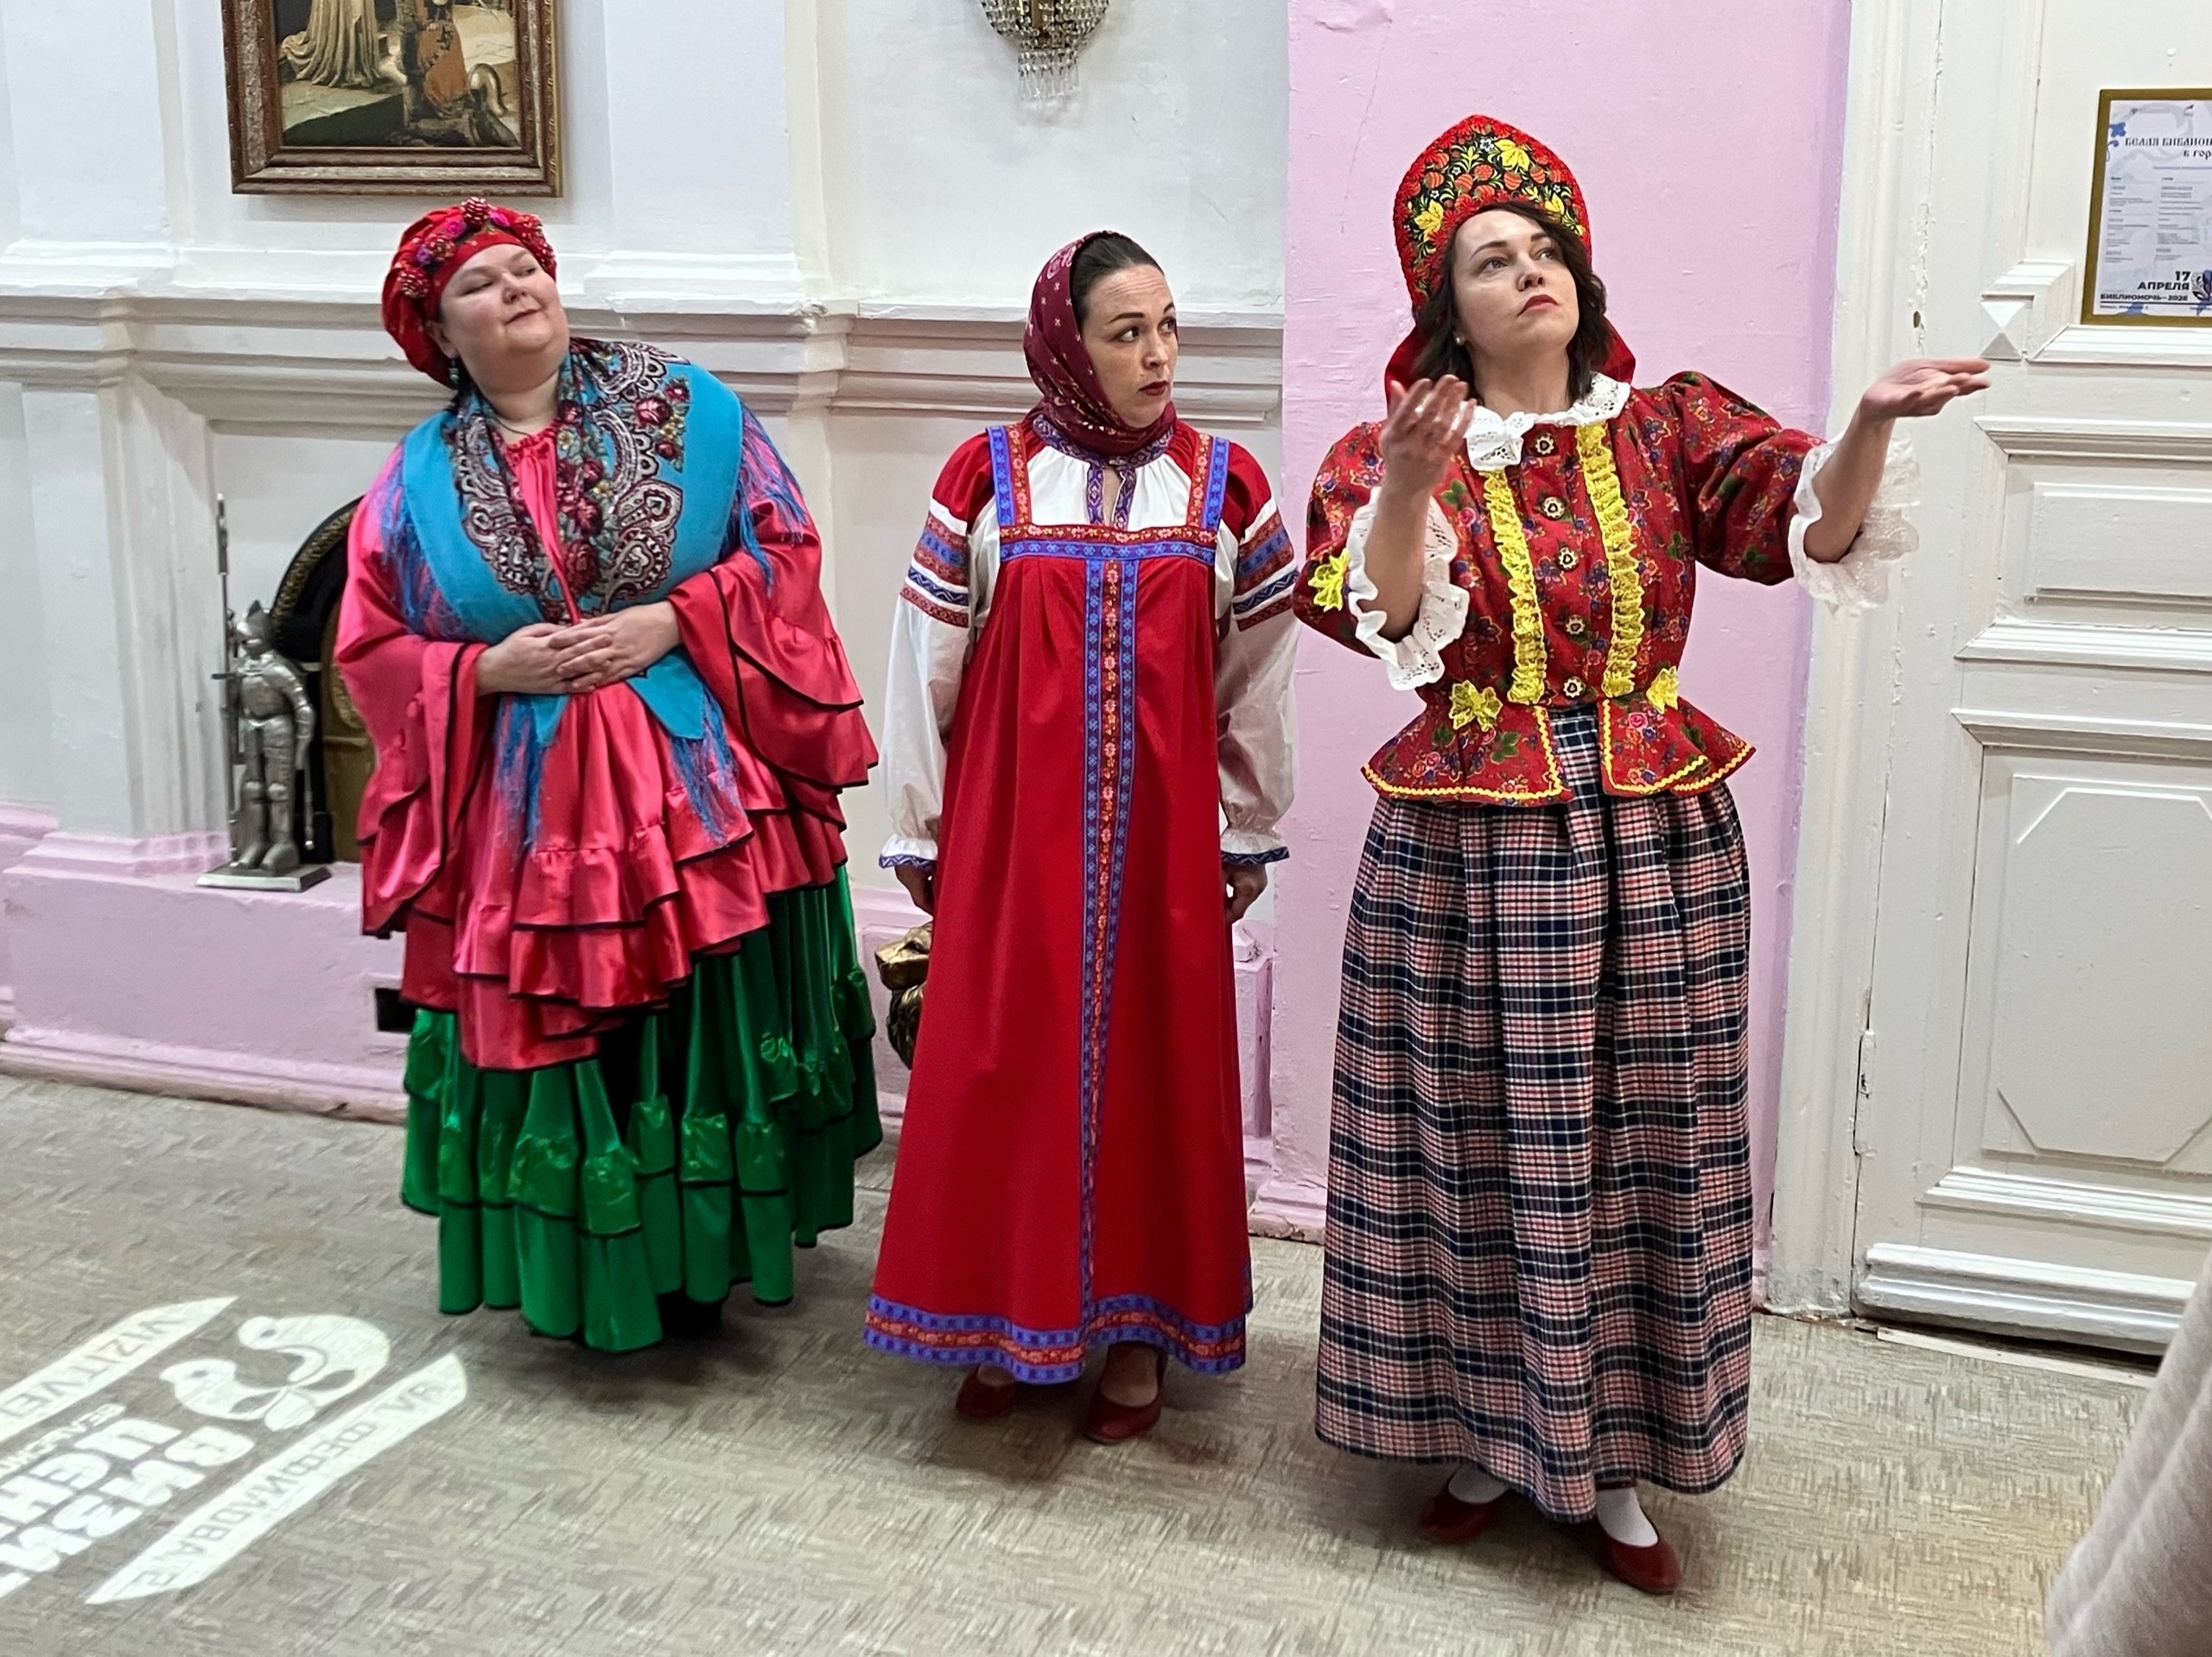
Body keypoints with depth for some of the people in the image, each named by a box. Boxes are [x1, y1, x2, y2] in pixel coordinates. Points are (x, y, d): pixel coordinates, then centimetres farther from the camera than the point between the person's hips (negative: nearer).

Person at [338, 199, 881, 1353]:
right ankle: (585, 1278, 25)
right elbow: (373, 651, 7)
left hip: (695, 784, -1)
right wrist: (492, 669, -10)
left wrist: (668, 622, -13)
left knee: (708, 1030, 5)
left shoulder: (681, 405, 2)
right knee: (557, 1035, 7)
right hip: (528, 808, 1)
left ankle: (700, 1260, 23)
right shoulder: (421, 478, 7)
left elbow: (784, 550, 0)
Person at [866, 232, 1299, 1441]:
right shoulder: (986, 477, -2)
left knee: (1154, 1060, 7)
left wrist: (1248, 833, 9)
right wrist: (922, 834, 5)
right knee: (1002, 1064, 5)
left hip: (1163, 831, 1)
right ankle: (1001, 1317, 23)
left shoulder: (1223, 485, 0)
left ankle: (1138, 1325, 23)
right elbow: (926, 662, 3)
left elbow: (1258, 672, 6)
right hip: (1012, 827, 0)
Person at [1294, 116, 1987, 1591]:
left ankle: (1615, 1464, 23)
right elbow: (1379, 620, -18)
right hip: (1470, 853, -1)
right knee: (1483, 1151, 6)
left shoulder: (1672, 429, 4)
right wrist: (1409, 488, -35)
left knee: (1641, 1149, 7)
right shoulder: (1389, 455, 0)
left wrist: (1874, 422, -29)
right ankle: (1487, 1434, 26)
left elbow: (1817, 531, -10)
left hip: (1655, 845, 2)